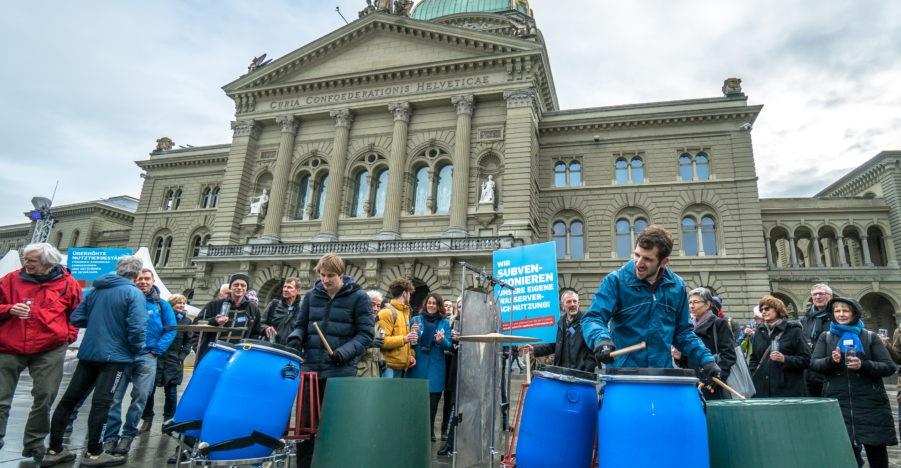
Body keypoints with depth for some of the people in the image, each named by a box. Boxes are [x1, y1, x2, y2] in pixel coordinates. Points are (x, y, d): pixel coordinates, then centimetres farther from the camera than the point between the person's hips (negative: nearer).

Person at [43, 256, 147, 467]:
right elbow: (137, 328, -21)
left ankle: (54, 450, 22)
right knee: (101, 403, -2)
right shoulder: (134, 293, -12)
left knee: (69, 399, 13)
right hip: (115, 355, -6)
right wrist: (136, 350, -3)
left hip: (88, 353, 7)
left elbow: (76, 318, 9)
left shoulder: (96, 290, 9)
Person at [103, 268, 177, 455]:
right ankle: (110, 437, 8)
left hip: (147, 358, 1)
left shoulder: (161, 305, 8)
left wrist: (156, 351, -3)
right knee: (114, 396, -3)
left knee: (140, 397, 2)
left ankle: (128, 435, 15)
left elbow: (170, 330, 6)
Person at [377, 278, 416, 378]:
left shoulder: (405, 312, 18)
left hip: (401, 366, 9)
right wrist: (404, 339, -23)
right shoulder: (387, 312, -10)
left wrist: (411, 354, 10)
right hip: (389, 365, -8)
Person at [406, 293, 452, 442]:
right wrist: (413, 333, -16)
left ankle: (429, 431, 22)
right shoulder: (416, 319, 4)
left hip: (435, 367, 0)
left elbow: (448, 346, 2)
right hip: (418, 365, 0)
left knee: (432, 400, 5)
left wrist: (441, 340, -19)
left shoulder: (444, 323, 4)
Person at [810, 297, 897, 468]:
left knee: (876, 446, 4)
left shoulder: (870, 337, 5)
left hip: (870, 402, 0)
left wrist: (863, 365, -18)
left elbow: (889, 367, -1)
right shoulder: (825, 337, 8)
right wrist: (831, 360, -19)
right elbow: (814, 363, 1)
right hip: (837, 401, 1)